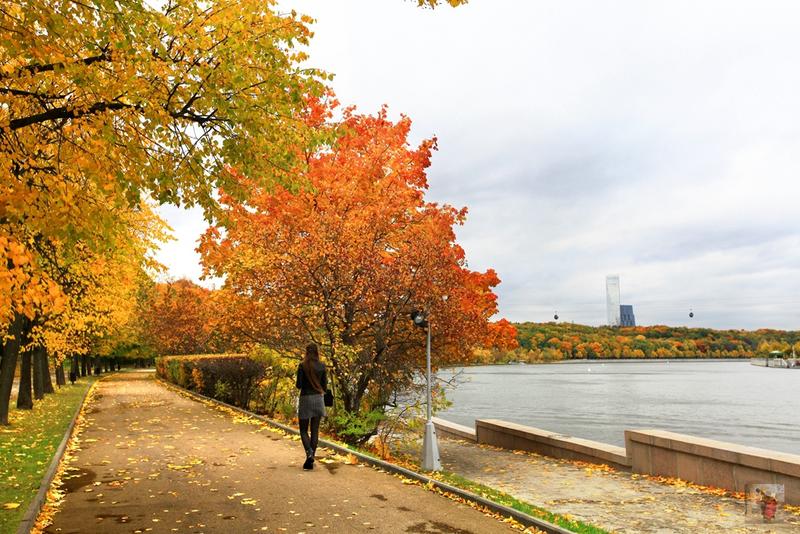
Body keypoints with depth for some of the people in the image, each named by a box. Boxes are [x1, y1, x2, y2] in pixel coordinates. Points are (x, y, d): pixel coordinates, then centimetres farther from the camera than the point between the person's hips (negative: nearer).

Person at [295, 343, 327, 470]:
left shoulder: (302, 366, -9)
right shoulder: (322, 366, 0)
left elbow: (298, 385, -9)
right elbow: (325, 385, 3)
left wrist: (297, 384, 13)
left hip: (305, 398, -2)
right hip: (318, 398, 3)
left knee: (303, 430, 8)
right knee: (315, 430, 8)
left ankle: (309, 454, -16)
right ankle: (310, 461, 10)